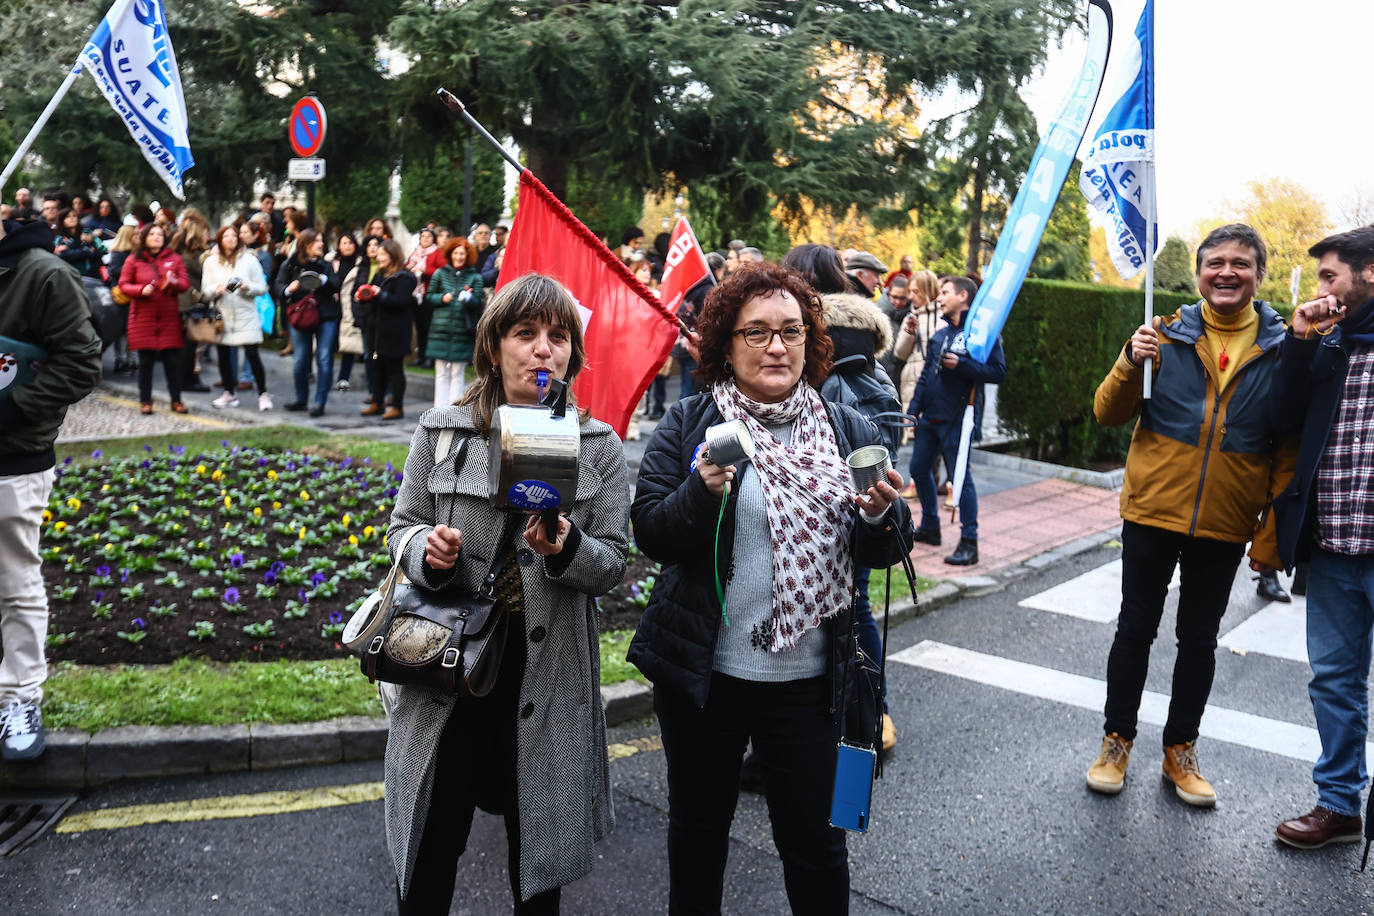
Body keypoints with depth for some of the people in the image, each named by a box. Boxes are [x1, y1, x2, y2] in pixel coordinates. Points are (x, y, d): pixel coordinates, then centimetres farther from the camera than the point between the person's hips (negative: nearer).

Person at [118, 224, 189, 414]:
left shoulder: (175, 259, 10)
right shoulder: (133, 260, 7)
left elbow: (185, 284, 7)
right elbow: (123, 285, 5)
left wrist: (174, 282, -15)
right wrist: (141, 290, -14)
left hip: (169, 316, 1)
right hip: (143, 317, -1)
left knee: (173, 359, -2)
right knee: (145, 360, 2)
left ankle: (176, 400, 8)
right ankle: (145, 401, 11)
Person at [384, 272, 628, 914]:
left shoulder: (600, 448, -2)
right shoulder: (439, 431, -1)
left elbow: (615, 562, -2)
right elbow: (402, 528, 6)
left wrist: (565, 548, -23)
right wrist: (428, 550, -16)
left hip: (550, 671, 0)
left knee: (538, 849, 17)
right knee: (431, 844, 11)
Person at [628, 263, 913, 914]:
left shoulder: (848, 432, 2)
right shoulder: (688, 425, -3)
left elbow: (883, 554, 3)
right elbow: (651, 535, -9)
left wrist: (882, 516, -19)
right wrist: (702, 491, -27)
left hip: (806, 680, 1)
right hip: (701, 671, 0)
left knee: (813, 837, 9)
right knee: (698, 825, 19)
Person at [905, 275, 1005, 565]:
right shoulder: (940, 335, 15)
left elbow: (998, 372, -15)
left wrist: (961, 365, -22)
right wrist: (913, 409, 12)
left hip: (957, 419, -8)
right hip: (929, 417, 8)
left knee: (961, 476, -6)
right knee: (919, 469, 14)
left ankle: (969, 543, 2)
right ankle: (930, 527, 32)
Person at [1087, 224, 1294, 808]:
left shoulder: (1281, 349, -2)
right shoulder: (1167, 335, -2)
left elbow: (1289, 452, -1)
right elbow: (1109, 415, -1)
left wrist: (1272, 536, -4)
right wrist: (1131, 363, -19)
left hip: (1225, 527, 1)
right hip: (1152, 512, 0)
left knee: (1199, 638, 13)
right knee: (1135, 629, 9)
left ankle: (1181, 749, 29)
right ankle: (1117, 742, 25)